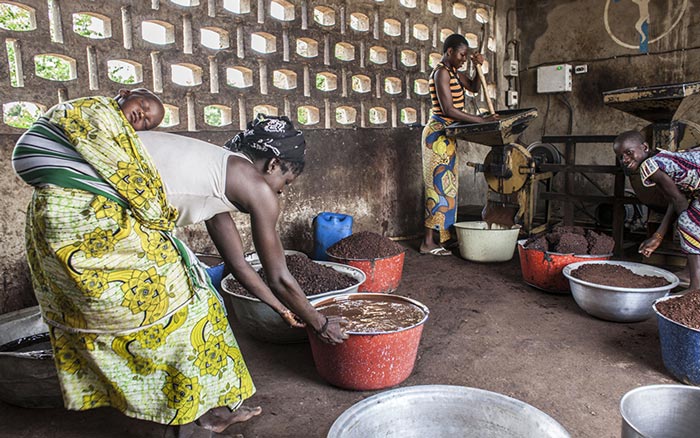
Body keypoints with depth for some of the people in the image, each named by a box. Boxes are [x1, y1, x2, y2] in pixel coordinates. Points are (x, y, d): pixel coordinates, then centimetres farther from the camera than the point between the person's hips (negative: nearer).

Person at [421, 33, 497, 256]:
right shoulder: (441, 73, -15)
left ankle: (435, 237, 17)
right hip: (438, 134, -10)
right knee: (439, 184, -8)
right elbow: (448, 110, -23)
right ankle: (428, 242, -2)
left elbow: (474, 87, 24)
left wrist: (478, 67, 5)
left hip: (445, 136, 10)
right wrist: (481, 120, -21)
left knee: (443, 185, 10)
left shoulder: (452, 71, 15)